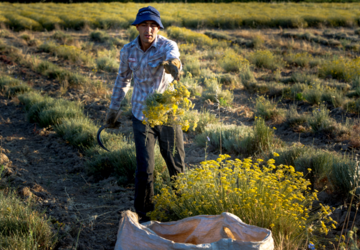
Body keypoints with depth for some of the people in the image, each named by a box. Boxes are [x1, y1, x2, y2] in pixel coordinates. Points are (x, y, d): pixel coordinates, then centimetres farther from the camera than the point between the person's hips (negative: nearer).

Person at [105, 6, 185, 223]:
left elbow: (173, 56, -42)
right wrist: (113, 109, 18)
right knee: (145, 169, 0)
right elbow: (123, 79, 13)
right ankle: (143, 213, 19)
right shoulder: (128, 51, -5)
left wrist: (173, 64, -67)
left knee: (177, 165, 9)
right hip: (142, 116, 2)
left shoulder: (167, 46, -15)